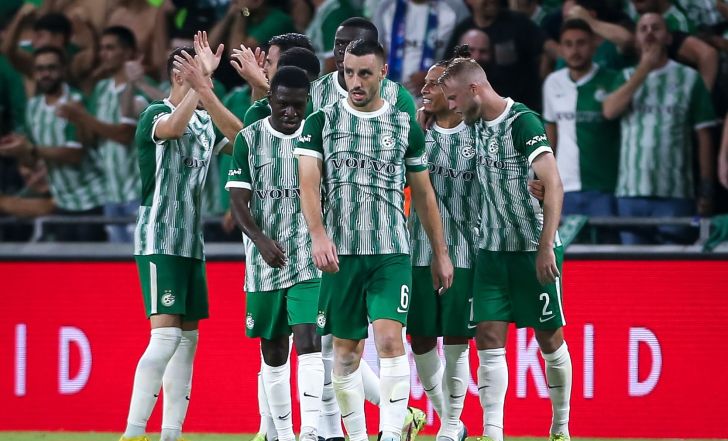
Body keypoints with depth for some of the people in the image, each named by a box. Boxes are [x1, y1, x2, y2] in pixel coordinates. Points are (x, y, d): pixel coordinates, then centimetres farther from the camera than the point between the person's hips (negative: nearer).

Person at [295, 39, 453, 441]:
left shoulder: (405, 126, 8)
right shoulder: (321, 122, 4)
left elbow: (423, 194, 15)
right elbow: (308, 183, -6)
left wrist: (440, 253, 14)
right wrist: (319, 236, -22)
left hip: (392, 254, -1)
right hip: (339, 253, 1)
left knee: (389, 338, -16)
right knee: (346, 350, 4)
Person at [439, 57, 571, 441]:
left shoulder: (523, 123, -16)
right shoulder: (480, 125, 8)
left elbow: (553, 185, -21)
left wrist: (546, 246, -25)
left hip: (534, 251, -7)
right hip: (492, 249, 7)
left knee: (549, 338, 4)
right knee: (488, 338, -4)